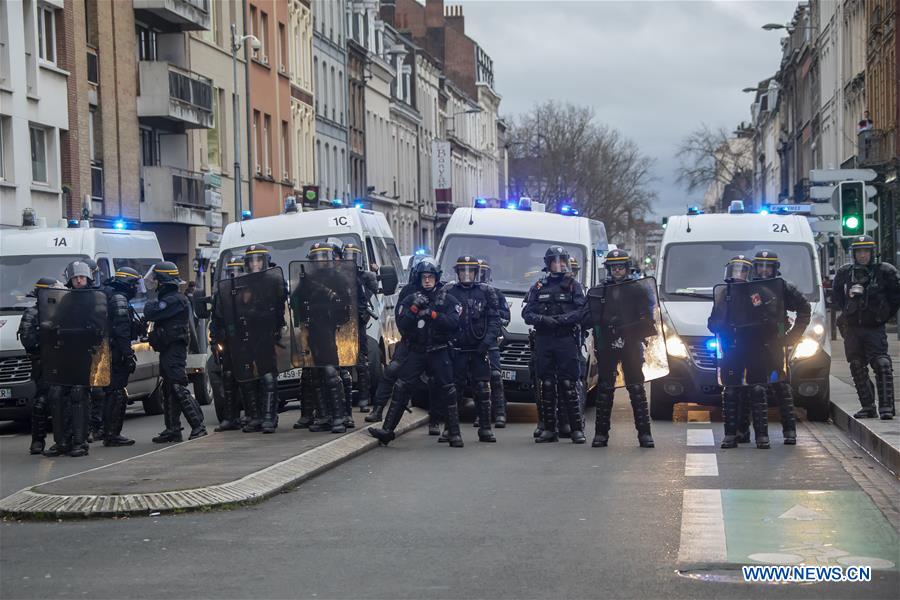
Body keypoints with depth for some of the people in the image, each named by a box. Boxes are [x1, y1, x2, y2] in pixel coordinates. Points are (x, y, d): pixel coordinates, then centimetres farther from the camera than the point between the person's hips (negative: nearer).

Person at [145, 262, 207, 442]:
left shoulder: (175, 300, -16)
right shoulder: (167, 298, 18)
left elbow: (151, 314, -21)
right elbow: (153, 316, 23)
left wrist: (149, 305, -1)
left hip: (174, 350, -11)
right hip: (168, 351, 11)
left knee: (178, 388, -13)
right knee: (169, 390, 12)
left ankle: (198, 426, -12)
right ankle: (172, 429, 16)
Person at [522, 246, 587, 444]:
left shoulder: (573, 286, 7)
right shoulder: (539, 287, 14)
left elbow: (582, 312, -5)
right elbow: (527, 313, 7)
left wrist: (559, 319, -17)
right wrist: (542, 319, -13)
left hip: (566, 341, -3)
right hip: (543, 341, 3)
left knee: (568, 385, -7)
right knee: (546, 386, 4)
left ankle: (577, 429, -5)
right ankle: (549, 429, 9)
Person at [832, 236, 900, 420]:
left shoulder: (885, 271, -4)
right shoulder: (844, 273, 5)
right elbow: (836, 296, 21)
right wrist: (847, 311, 11)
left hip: (875, 328, -4)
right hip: (851, 328, 4)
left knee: (882, 365, -14)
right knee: (858, 369, 7)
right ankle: (868, 407, 15)